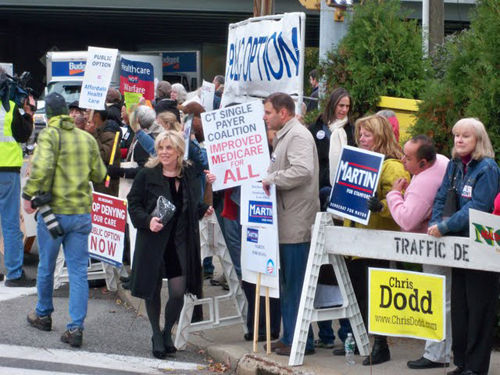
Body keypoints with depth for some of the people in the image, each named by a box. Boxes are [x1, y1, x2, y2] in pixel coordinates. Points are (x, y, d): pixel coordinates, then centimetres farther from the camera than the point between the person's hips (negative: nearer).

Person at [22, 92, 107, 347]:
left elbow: (42, 167, -24)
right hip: (82, 213, 3)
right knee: (78, 271, 3)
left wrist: (28, 194, -14)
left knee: (46, 267, 16)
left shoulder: (49, 135, -9)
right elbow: (99, 175, 10)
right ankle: (76, 327, -3)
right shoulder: (87, 138, 6)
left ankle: (43, 315, 33)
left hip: (53, 211, -3)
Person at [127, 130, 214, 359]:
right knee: (153, 290, 6)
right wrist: (147, 221, -18)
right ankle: (156, 336, 23)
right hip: (153, 240, -2)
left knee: (178, 292, -3)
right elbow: (133, 204, -2)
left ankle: (167, 332, 20)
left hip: (181, 241, 2)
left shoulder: (189, 175, 7)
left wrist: (204, 210, 3)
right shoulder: (146, 175, -4)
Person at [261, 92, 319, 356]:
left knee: (295, 284, -6)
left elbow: (302, 171, -27)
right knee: (286, 284, 15)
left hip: (296, 224, -11)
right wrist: (268, 178, 11)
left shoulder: (298, 136, -13)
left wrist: (272, 179, -18)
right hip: (286, 223, 11)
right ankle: (289, 337, 22)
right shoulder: (283, 136, 19)